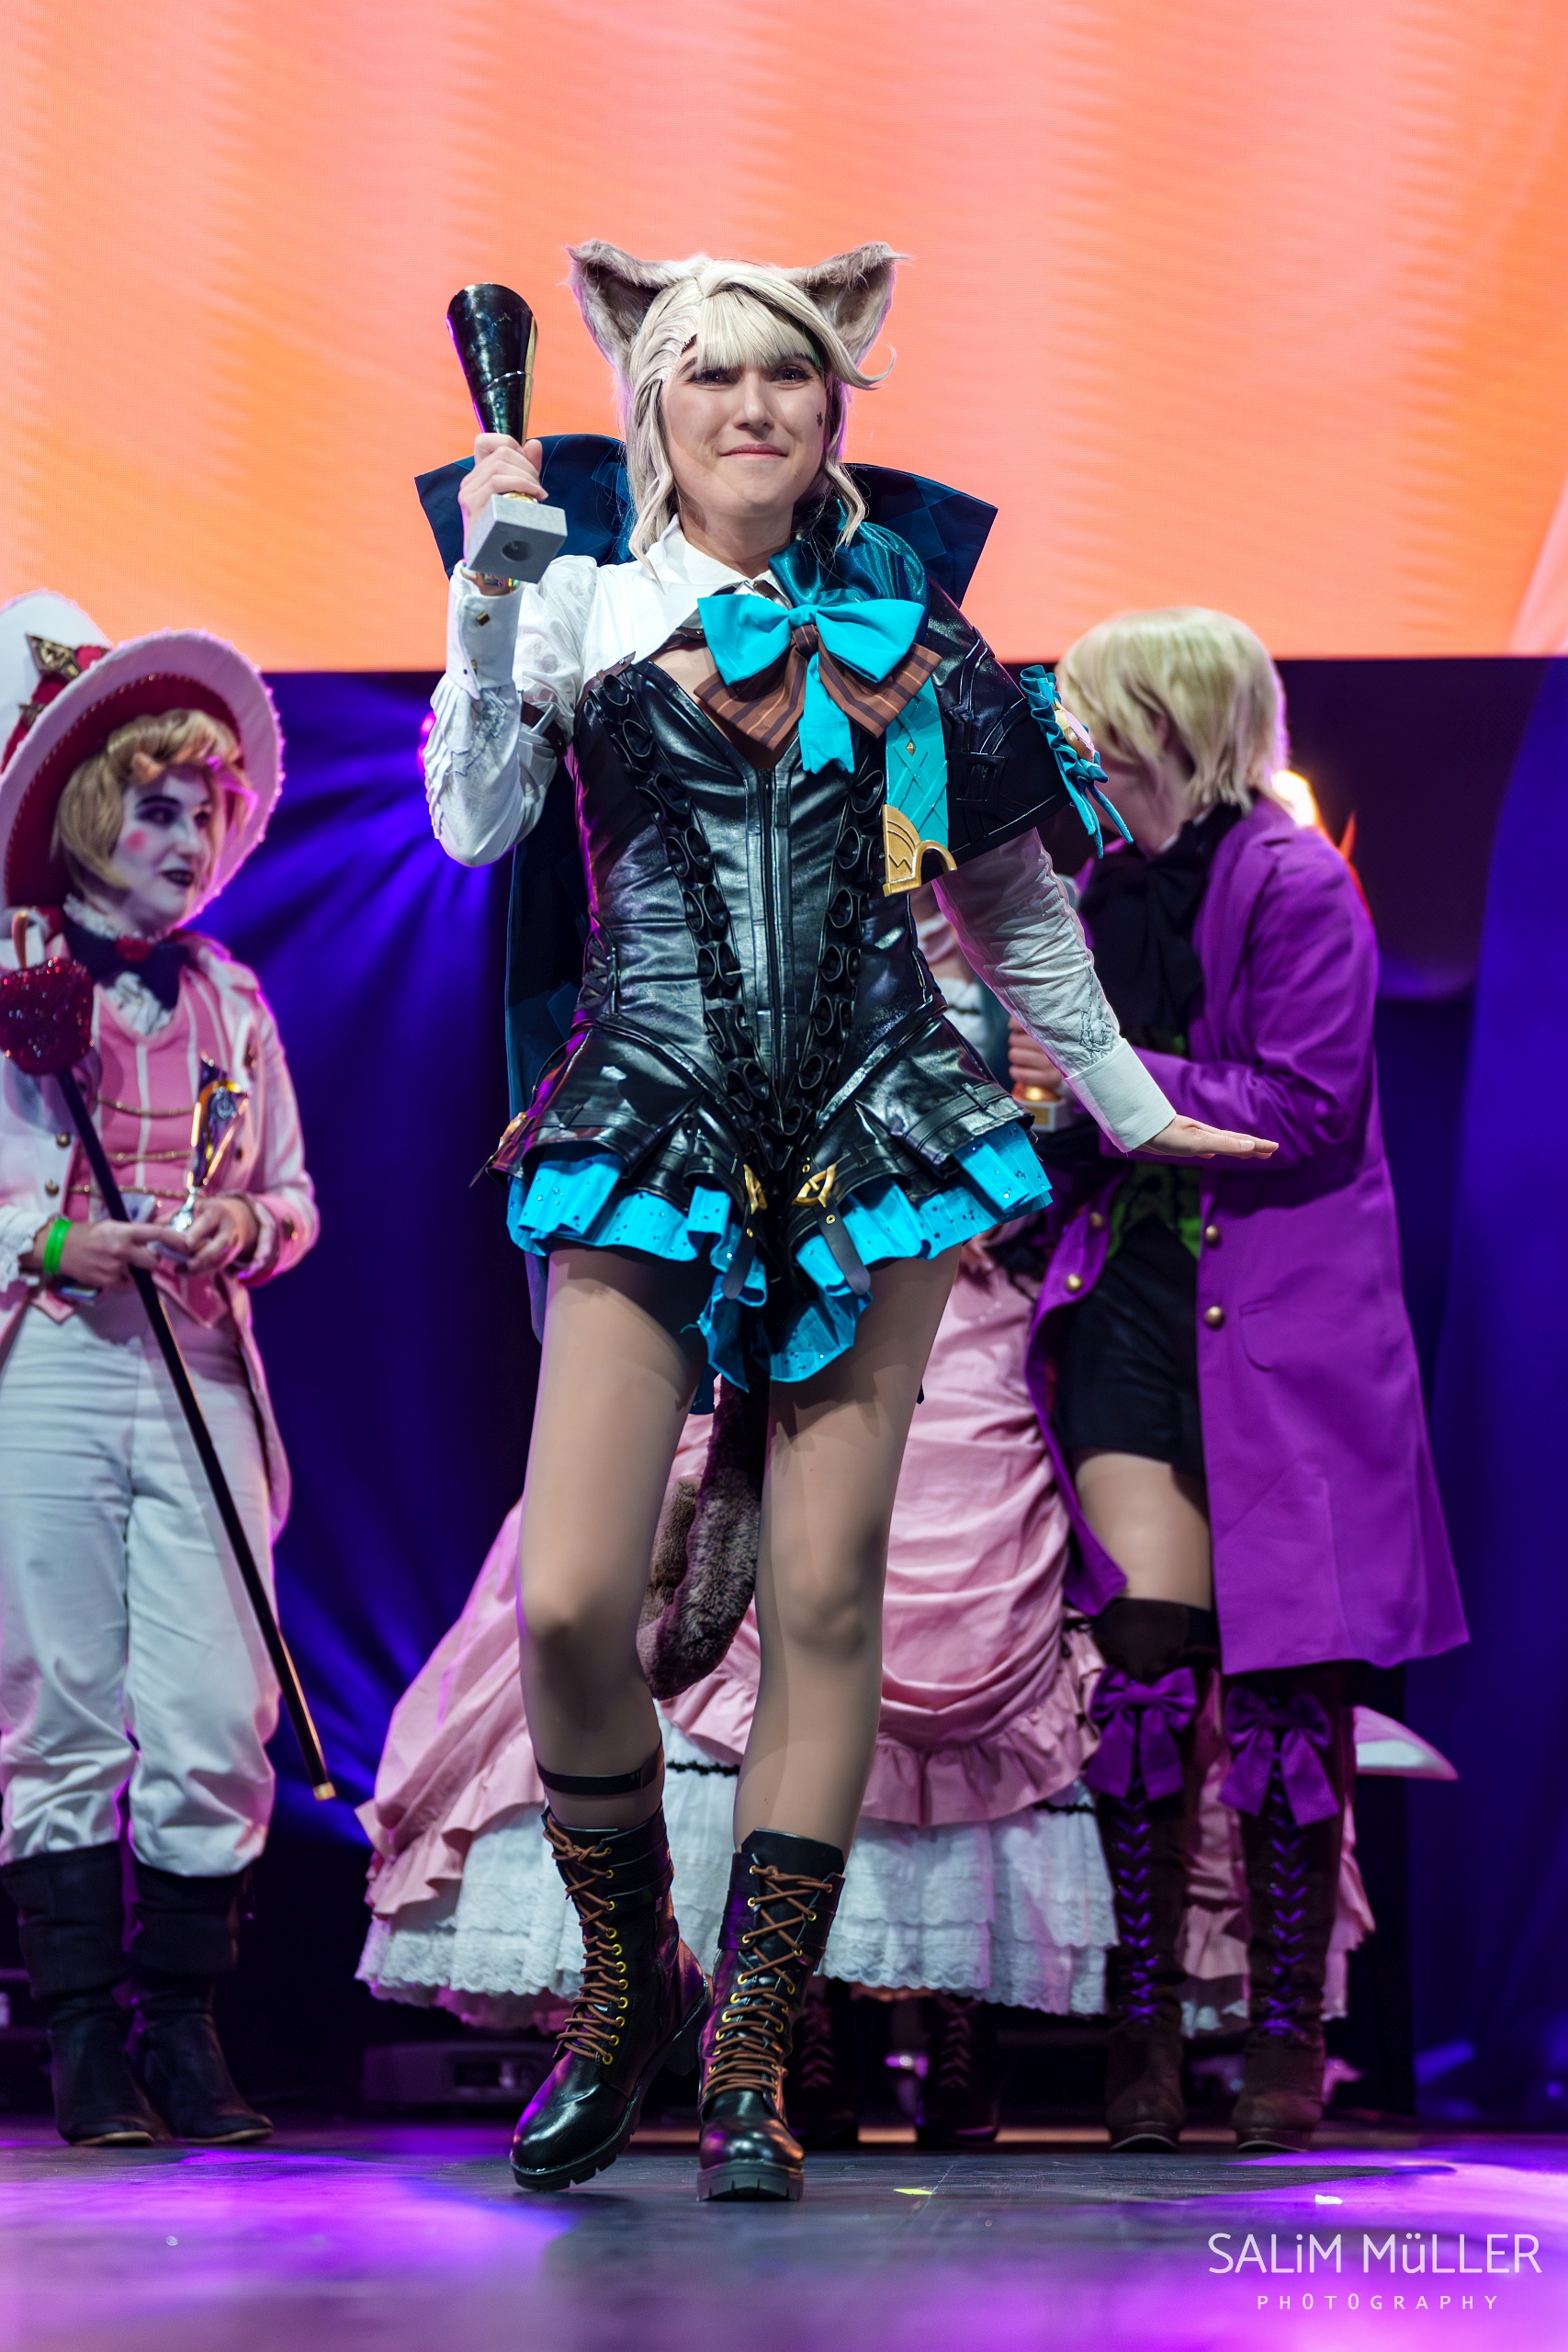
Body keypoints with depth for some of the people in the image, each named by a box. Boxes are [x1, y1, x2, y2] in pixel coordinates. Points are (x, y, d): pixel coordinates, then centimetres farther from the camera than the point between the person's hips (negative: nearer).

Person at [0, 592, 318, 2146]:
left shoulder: (228, 998, 14)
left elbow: (293, 1192, 18)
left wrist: (249, 1228, -3)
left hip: (202, 1378, 3)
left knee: (215, 1720, -5)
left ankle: (183, 2034, 6)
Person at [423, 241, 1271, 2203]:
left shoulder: (906, 629, 12)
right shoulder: (584, 608, 6)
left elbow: (1013, 898, 19)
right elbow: (471, 824, -8)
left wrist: (1130, 1103, 22)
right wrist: (488, 596, -15)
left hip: (874, 1143, 2)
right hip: (650, 1150, -2)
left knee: (824, 1601, -1)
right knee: (565, 1606, -12)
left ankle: (752, 2051, 8)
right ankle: (626, 1983, 13)